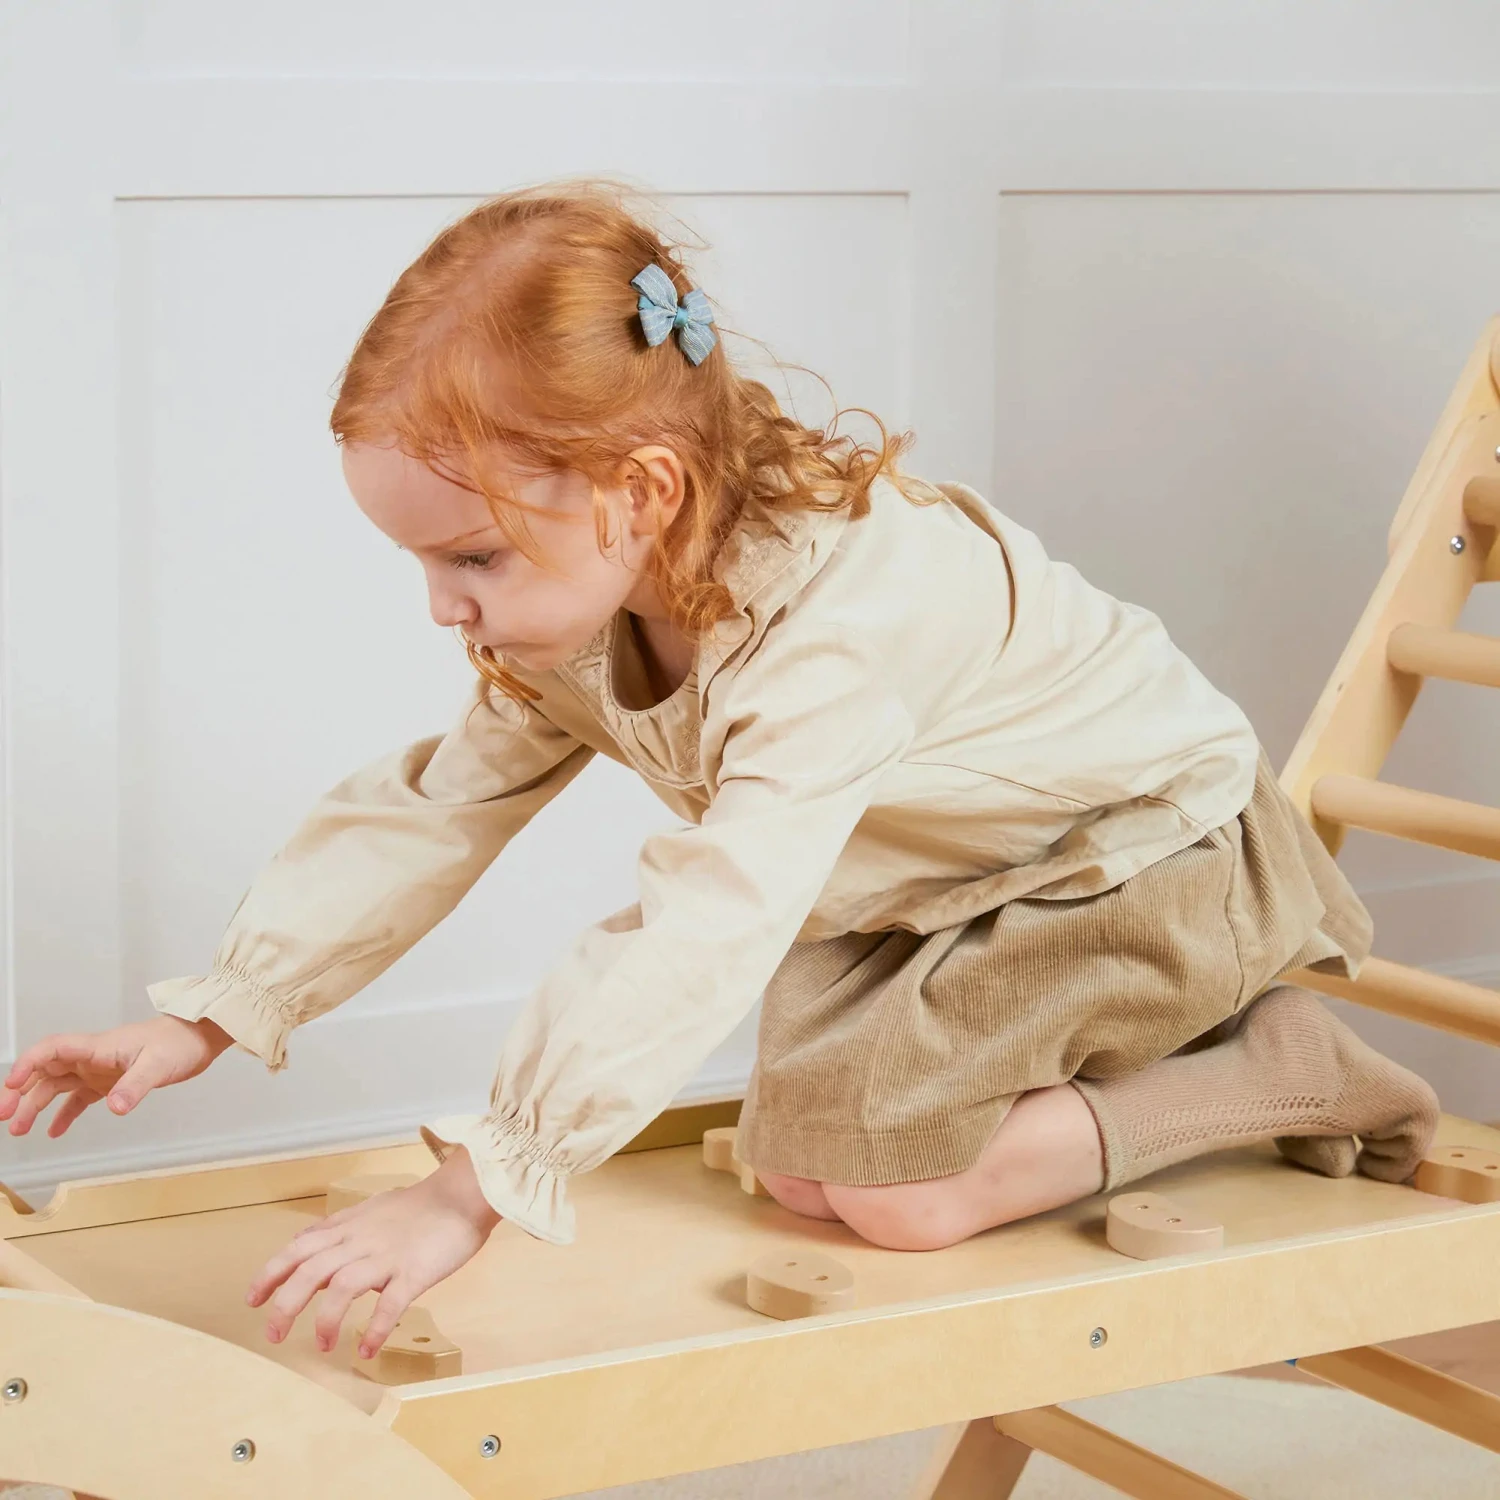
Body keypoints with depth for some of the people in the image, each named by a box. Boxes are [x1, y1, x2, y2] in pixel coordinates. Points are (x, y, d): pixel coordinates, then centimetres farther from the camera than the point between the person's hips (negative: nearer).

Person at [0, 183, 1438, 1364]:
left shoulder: (834, 620, -40)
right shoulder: (580, 607, -11)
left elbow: (708, 935, -49)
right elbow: (433, 812, -3)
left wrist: (470, 1190, -52)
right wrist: (209, 1012, -11)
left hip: (1142, 849, -9)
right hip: (927, 879, 9)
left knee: (888, 1185, -19)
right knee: (795, 1158, 4)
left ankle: (1274, 1074, -4)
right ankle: (1165, 1041, 16)